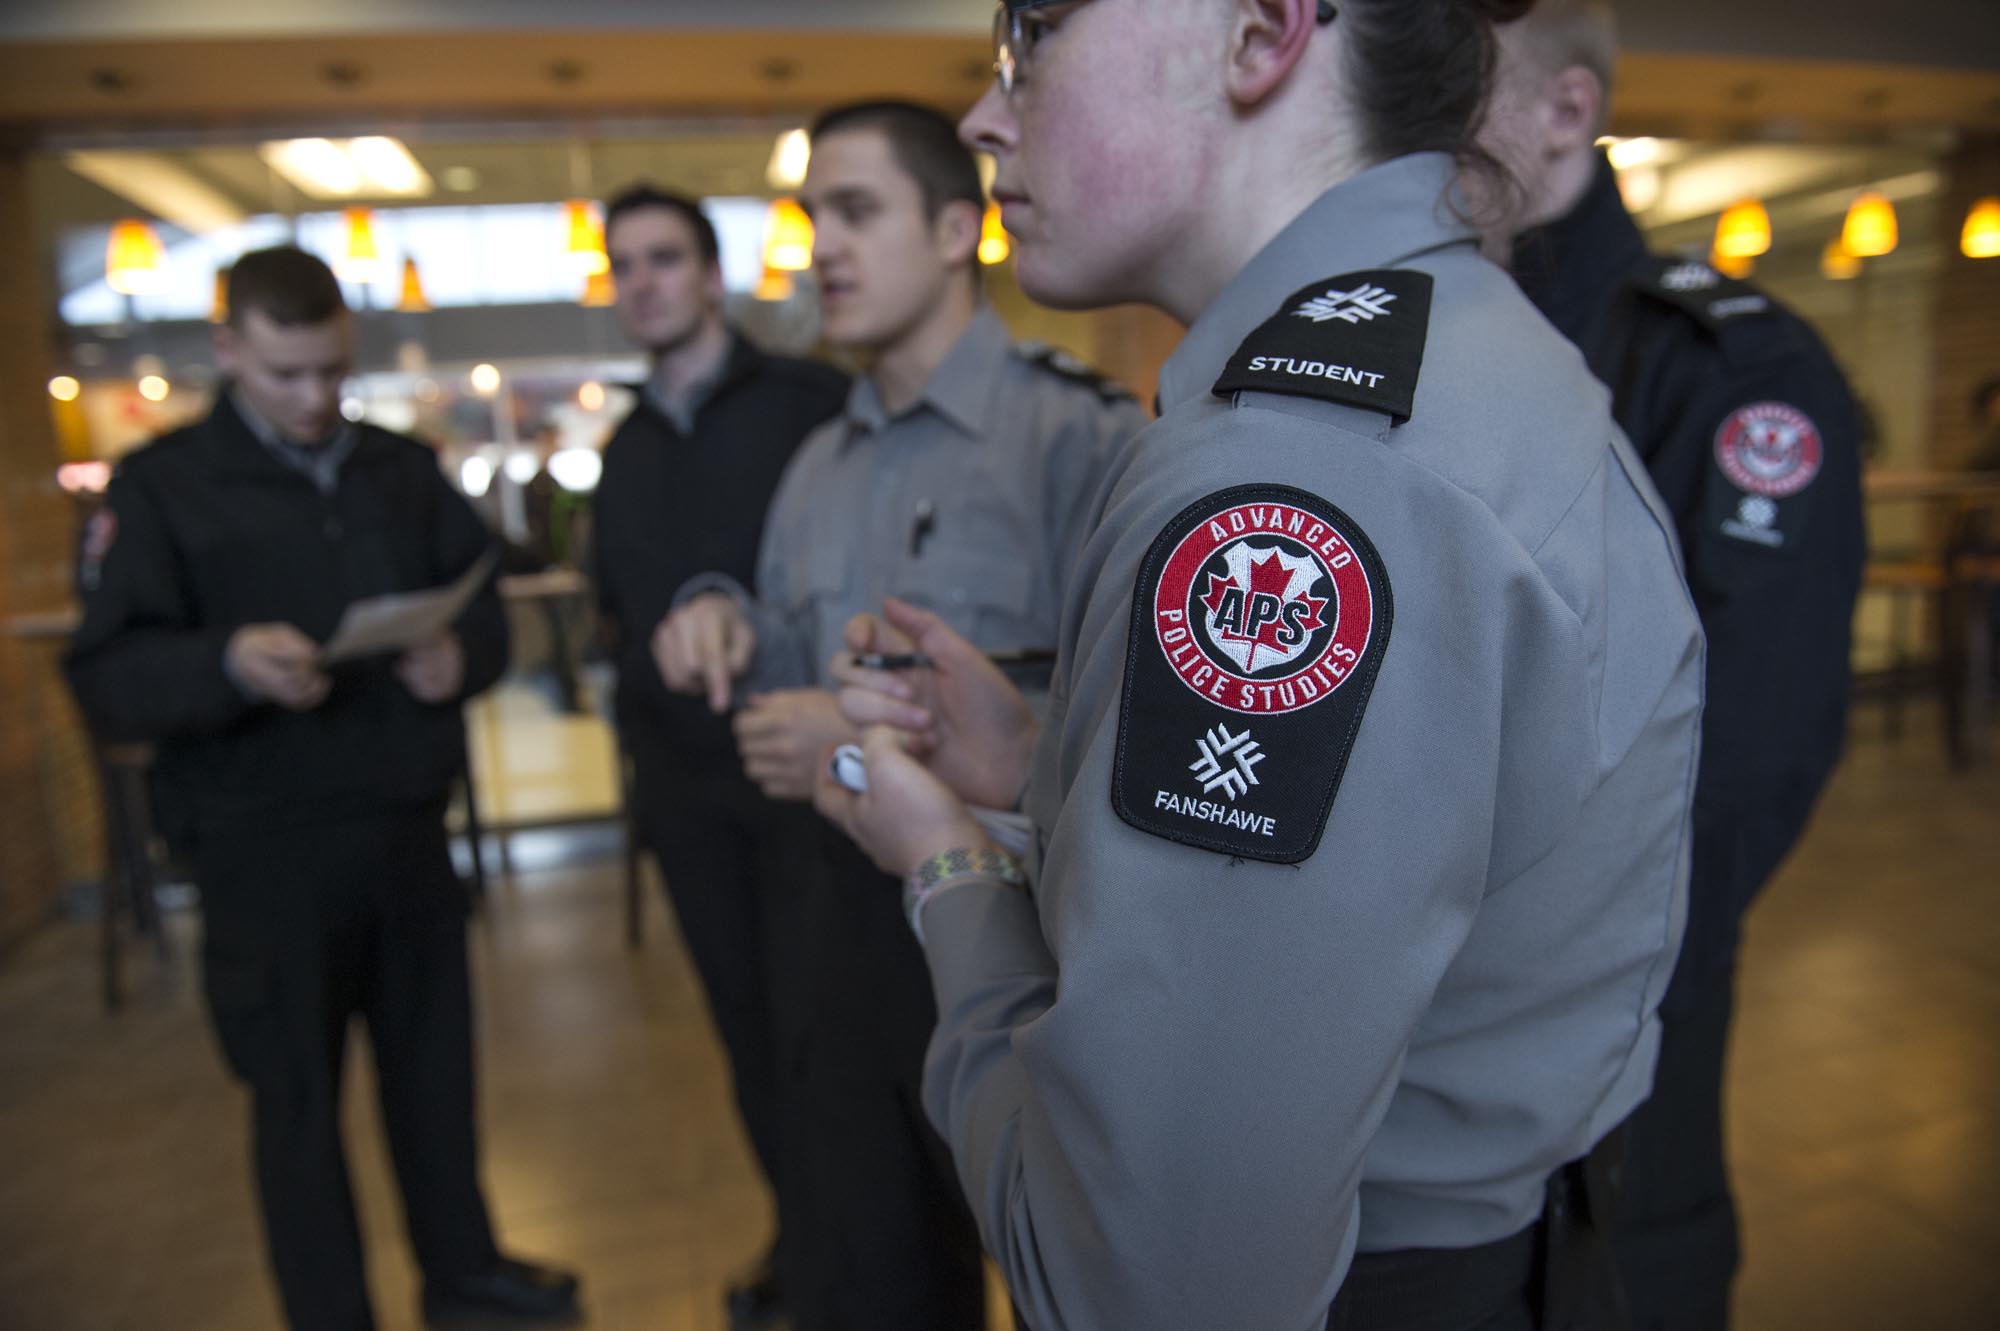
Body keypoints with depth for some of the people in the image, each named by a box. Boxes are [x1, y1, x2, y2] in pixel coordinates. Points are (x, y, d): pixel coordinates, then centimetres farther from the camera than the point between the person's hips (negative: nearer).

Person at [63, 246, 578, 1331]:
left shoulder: (405, 470, 9)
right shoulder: (160, 485, -3)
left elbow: (486, 605, 10)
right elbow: (107, 677, -9)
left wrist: (463, 656, -13)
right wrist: (227, 665, -29)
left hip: (406, 826, 4)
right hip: (266, 847, -3)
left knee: (435, 1059, 16)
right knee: (299, 1092, 9)